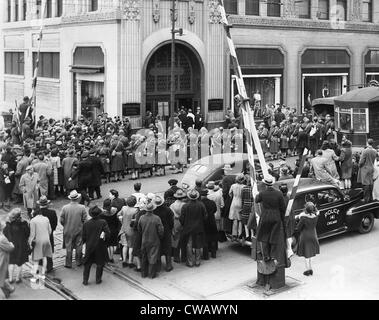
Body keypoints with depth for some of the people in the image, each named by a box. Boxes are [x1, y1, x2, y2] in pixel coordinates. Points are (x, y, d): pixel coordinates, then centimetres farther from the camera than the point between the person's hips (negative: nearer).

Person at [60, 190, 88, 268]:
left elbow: (61, 220, -7)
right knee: (78, 246, 15)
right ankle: (78, 262, 26)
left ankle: (68, 263, 16)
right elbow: (85, 220, -10)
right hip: (79, 230, 0)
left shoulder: (65, 208, -12)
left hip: (68, 231, 0)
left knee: (68, 247, 11)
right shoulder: (82, 208, -14)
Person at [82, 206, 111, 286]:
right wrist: (104, 235, 4)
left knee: (87, 264, 14)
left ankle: (85, 280, 16)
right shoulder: (103, 223, -14)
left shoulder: (86, 223, -6)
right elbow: (107, 232, -16)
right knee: (100, 264, 14)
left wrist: (84, 243, 15)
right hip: (100, 247, -2)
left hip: (89, 246, 2)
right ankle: (98, 280, 20)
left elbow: (83, 236, 0)